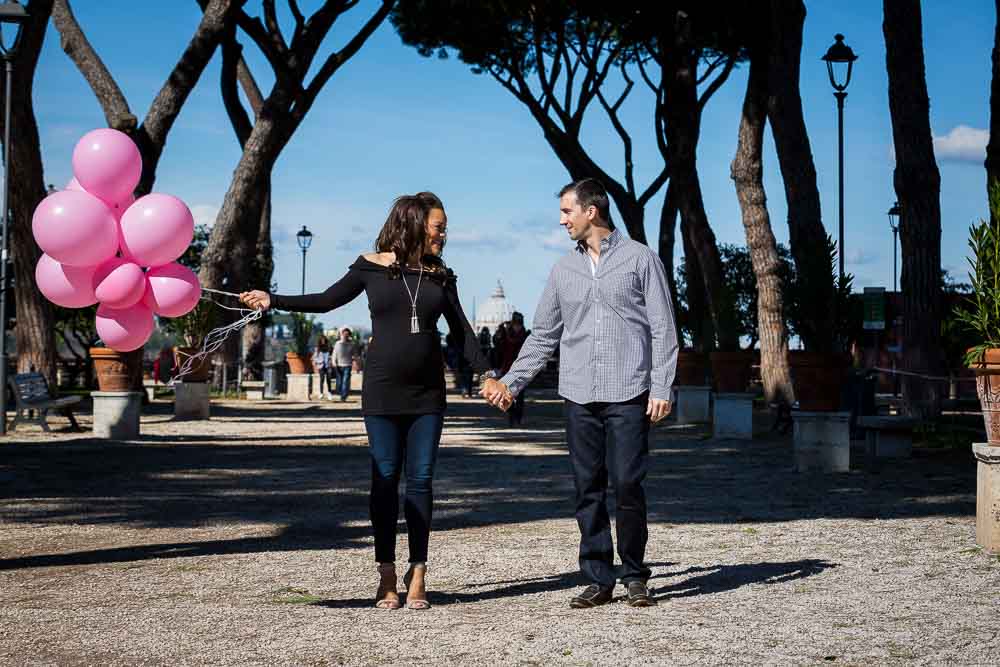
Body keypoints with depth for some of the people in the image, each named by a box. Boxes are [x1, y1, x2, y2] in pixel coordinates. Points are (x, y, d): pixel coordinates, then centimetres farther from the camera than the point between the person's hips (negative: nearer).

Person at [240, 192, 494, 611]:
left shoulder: (440, 276, 7)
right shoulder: (372, 267, 2)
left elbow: (461, 331, 8)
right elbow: (327, 300, 7)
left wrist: (487, 374, -2)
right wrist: (272, 301, -1)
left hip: (427, 394, 2)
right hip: (383, 391, -2)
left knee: (420, 480, 1)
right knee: (384, 479, 0)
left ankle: (417, 576, 7)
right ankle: (386, 576, 5)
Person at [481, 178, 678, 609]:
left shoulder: (639, 259, 3)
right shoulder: (563, 270, 15)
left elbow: (663, 328, 1)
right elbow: (543, 335, 18)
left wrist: (661, 388, -7)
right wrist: (510, 382, 10)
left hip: (629, 395, -4)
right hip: (579, 397, 4)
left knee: (627, 485, -8)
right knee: (588, 490, 3)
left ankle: (634, 576, 7)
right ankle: (599, 579, 10)